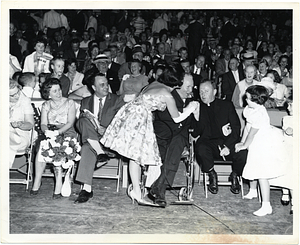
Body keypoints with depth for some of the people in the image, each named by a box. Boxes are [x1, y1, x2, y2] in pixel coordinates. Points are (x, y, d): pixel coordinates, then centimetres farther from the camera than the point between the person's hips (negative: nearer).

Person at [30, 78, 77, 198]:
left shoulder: (69, 103, 8)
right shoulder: (46, 105, 17)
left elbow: (70, 123, -3)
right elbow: (43, 124, 6)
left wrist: (58, 132, -20)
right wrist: (46, 131, -18)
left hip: (66, 133, -2)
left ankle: (58, 185, -34)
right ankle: (37, 182, -26)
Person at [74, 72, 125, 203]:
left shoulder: (117, 100, 10)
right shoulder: (85, 101, 20)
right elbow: (78, 124, 13)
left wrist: (107, 130, -19)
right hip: (90, 138, 3)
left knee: (87, 148, -34)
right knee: (84, 121, -31)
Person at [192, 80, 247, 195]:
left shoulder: (227, 105, 12)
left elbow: (236, 127, 2)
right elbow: (195, 133, 5)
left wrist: (228, 146, -13)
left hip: (229, 142, 1)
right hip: (209, 143, 0)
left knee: (243, 153, -28)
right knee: (201, 149, -34)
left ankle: (234, 176, 6)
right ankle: (212, 175, -4)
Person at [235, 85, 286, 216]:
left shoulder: (259, 114, -28)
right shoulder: (249, 109, -1)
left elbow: (252, 132, -19)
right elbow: (247, 127, 7)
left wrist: (244, 145, -6)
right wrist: (242, 142, 7)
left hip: (265, 146, -9)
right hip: (256, 145, 9)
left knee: (261, 174, -11)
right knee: (253, 169, 24)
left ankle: (266, 205, -8)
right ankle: (252, 191, 49)